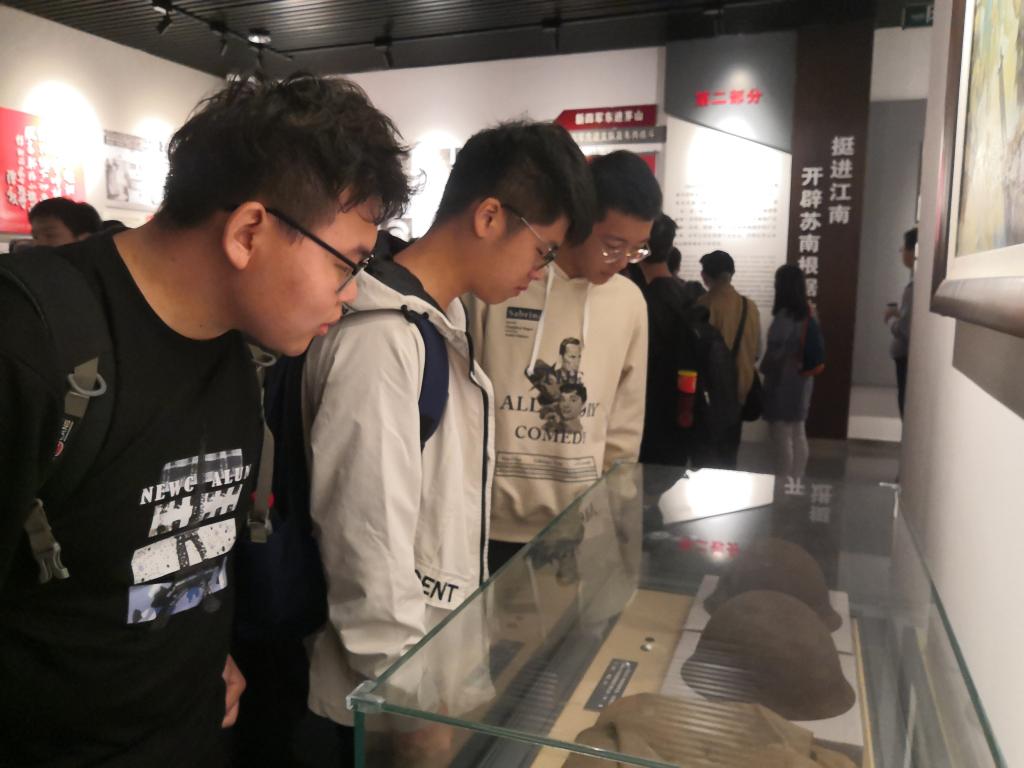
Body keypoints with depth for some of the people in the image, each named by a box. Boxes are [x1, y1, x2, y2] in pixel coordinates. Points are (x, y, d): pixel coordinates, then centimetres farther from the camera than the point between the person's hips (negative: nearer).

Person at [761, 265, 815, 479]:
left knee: (782, 437, -2)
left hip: (783, 379, -8)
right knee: (798, 434, 14)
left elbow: (776, 352, -17)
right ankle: (797, 481, 22)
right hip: (802, 377, 8)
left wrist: (763, 369, -1)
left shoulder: (785, 315, -17)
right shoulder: (807, 312, 6)